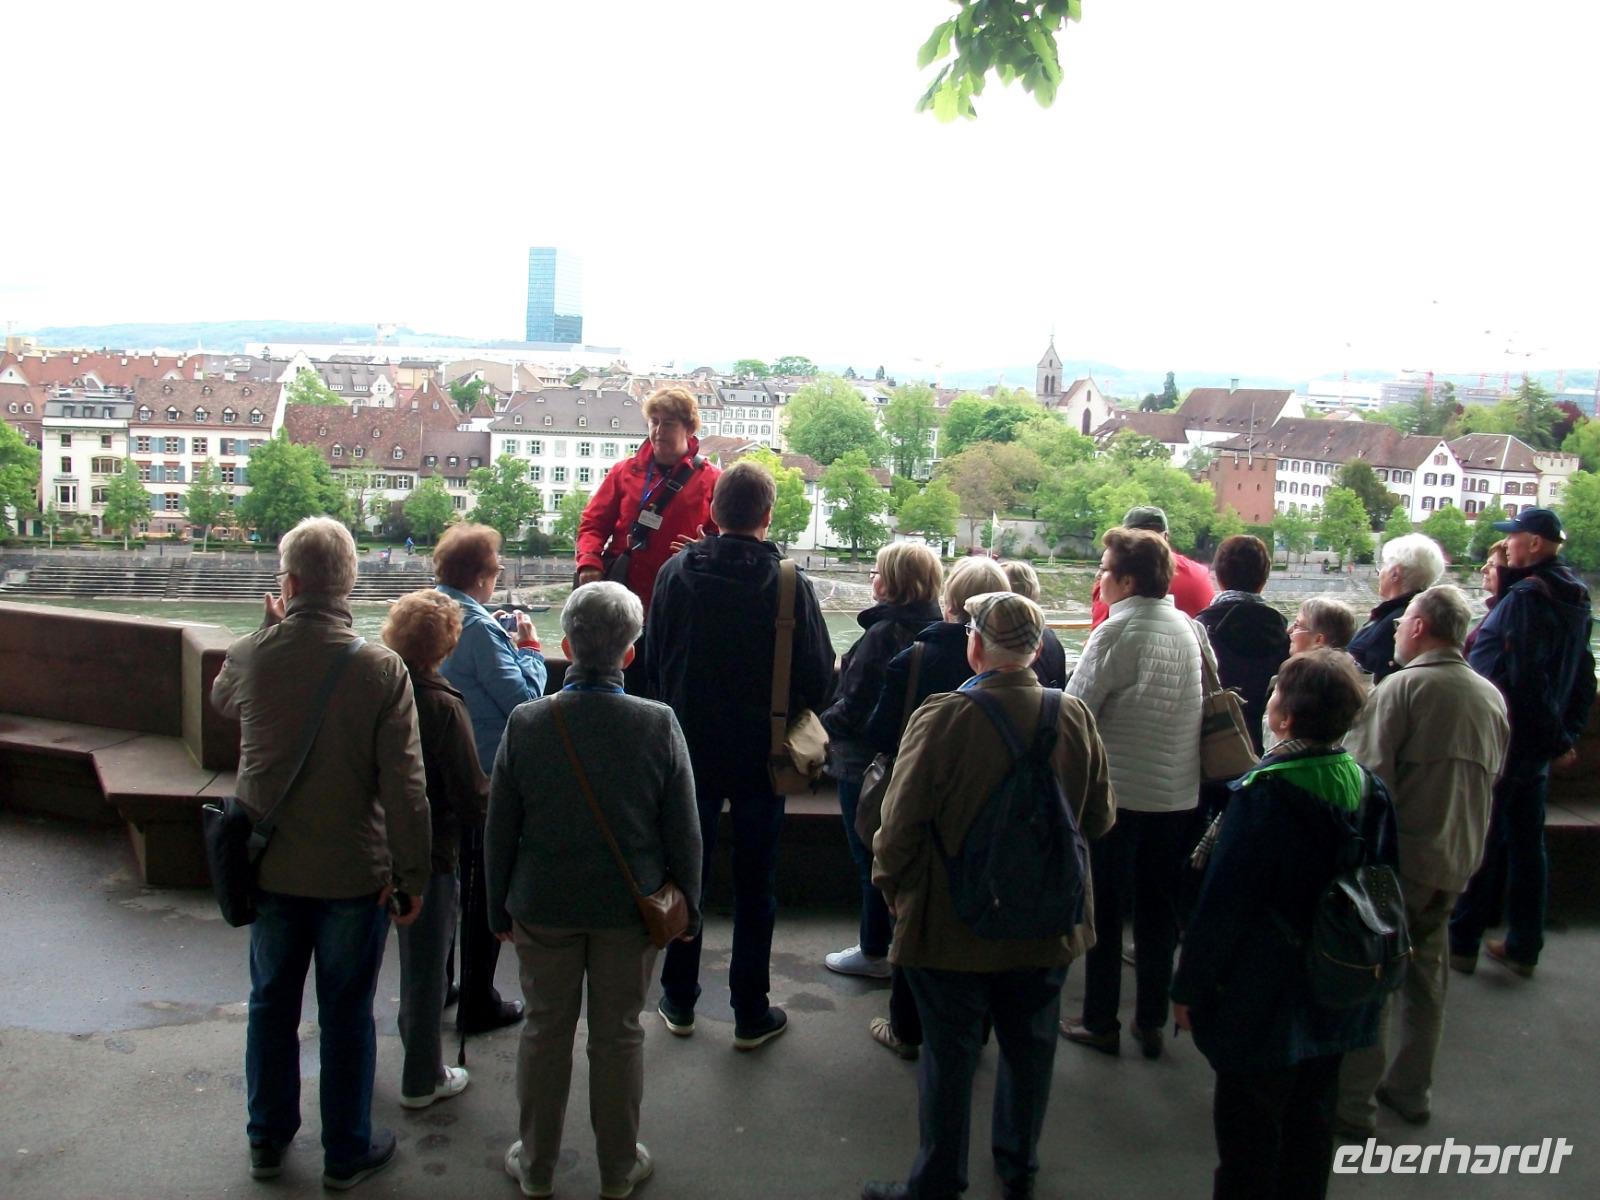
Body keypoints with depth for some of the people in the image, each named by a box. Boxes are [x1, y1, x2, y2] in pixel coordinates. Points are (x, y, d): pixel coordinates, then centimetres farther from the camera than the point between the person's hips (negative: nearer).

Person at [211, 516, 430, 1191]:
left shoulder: (250, 656, -10)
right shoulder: (381, 668, -18)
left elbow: (221, 699, 17)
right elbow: (405, 786, -17)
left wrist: (271, 630, 16)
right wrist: (413, 874, -7)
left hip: (271, 867, 3)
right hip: (353, 873, -3)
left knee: (271, 1003, 20)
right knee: (346, 1012, 12)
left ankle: (267, 1141, 36)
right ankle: (346, 1154, 26)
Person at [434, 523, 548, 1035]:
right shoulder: (478, 628, -22)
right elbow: (524, 697, -21)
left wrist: (502, 636, 10)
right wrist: (529, 647, -8)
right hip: (484, 776, -8)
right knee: (485, 890, 6)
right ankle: (478, 1003, 16)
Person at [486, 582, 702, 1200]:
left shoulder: (526, 722, -13)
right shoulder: (659, 724, -16)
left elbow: (499, 831, -5)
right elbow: (683, 834, -9)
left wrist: (500, 909, 8)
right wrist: (686, 907, 5)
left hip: (543, 908, 1)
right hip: (629, 909, 0)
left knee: (545, 1031, 17)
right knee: (619, 1035, 14)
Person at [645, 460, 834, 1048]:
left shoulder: (675, 574, -7)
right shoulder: (790, 584, -14)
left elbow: (651, 665, 2)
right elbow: (819, 678, -9)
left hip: (690, 749, 2)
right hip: (761, 752, -2)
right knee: (754, 883, 10)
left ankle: (679, 1001, 27)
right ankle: (751, 1013, 18)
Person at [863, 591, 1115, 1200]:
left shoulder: (942, 717, -22)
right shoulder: (1075, 717, -8)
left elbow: (900, 823, -17)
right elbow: (1099, 819, 3)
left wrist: (890, 884, 1)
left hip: (952, 923, -4)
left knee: (949, 1053, 11)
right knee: (1029, 1046, 22)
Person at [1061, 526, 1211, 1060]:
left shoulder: (1116, 631, -15)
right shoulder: (1191, 629, 2)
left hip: (1116, 792, -5)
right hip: (1178, 792, 5)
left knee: (1104, 911, 8)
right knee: (1159, 912, 14)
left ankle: (1100, 1022, 16)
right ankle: (1152, 1022, 23)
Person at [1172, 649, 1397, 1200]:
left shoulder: (1262, 793, -25)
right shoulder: (1367, 787, -5)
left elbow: (1222, 904, -22)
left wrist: (1189, 987, -11)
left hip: (1263, 1004, -6)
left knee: (1249, 1133, 9)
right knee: (1312, 1120, 22)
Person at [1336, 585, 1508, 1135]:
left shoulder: (1403, 686, -15)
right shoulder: (1491, 696, 6)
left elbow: (1366, 773, -20)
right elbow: (1491, 779, 15)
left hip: (1397, 857, -7)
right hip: (1455, 860, 7)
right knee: (1425, 976, 19)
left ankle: (1353, 1100, 8)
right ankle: (1411, 1090, 30)